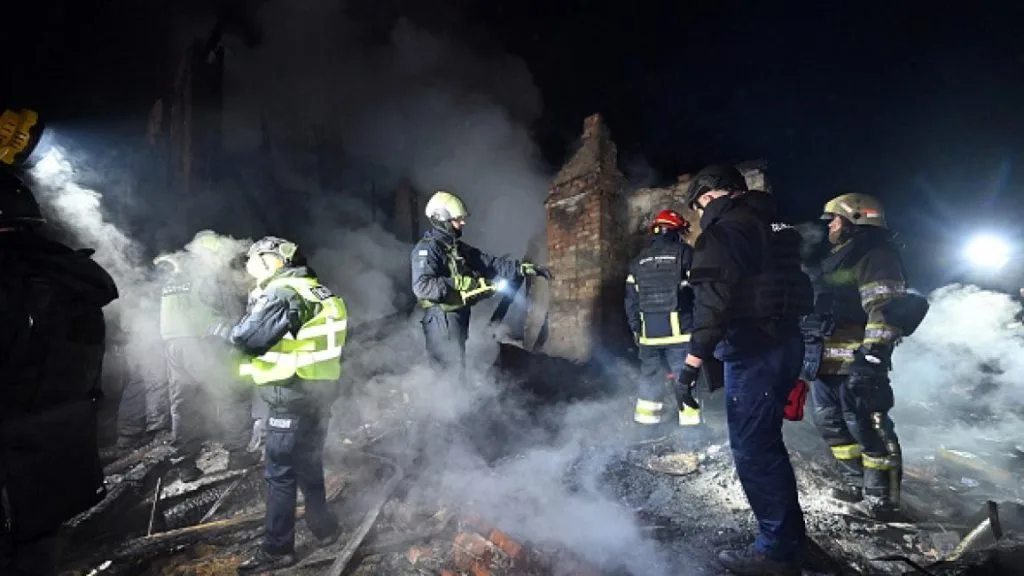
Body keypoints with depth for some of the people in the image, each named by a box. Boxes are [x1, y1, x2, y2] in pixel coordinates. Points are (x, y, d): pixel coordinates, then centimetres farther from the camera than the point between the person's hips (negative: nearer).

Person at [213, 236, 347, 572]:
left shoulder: (282, 294, -16)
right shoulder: (316, 291, 12)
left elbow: (247, 338, -20)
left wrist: (219, 332, 1)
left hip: (292, 396, -9)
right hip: (320, 390, 9)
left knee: (281, 472, 1)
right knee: (309, 464, 21)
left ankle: (277, 549, 11)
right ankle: (323, 528, 32)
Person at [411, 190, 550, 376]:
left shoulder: (459, 248, 14)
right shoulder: (427, 248, -14)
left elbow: (490, 264, 11)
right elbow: (422, 286, -28)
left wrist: (523, 268, 2)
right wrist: (461, 284, -29)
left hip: (460, 317, 9)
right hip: (442, 319, -9)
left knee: (458, 371, 18)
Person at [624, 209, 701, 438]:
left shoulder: (638, 261, 11)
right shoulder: (685, 253, -3)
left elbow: (631, 298, 11)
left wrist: (635, 328, 18)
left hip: (648, 331, 4)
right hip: (679, 329, -4)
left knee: (649, 377, 12)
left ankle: (648, 430, 17)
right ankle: (690, 429, 3)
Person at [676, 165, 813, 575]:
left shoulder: (724, 231, -12)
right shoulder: (771, 226, 17)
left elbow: (713, 301, -22)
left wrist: (694, 360, -23)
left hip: (753, 351, -10)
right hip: (785, 343, 10)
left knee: (752, 449, -2)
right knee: (766, 443, 21)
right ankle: (790, 532, 34)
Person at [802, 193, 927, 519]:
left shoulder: (875, 256, -8)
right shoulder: (836, 261, 23)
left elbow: (886, 310, -19)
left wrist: (872, 355, -27)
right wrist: (811, 355, 29)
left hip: (854, 364, -10)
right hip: (826, 363, 11)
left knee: (867, 428, -5)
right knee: (831, 424, 16)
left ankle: (881, 498, 6)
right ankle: (855, 483, 29)